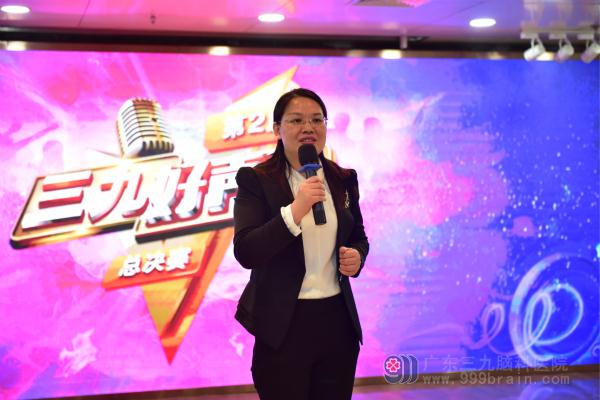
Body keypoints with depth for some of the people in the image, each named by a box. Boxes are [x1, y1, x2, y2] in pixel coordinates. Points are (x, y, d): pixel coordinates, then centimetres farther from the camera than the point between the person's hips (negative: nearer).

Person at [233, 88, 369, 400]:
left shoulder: (344, 179, 7)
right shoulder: (255, 179, -8)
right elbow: (245, 253, -18)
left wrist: (357, 256, -4)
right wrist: (295, 211, -28)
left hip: (338, 319, 5)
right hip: (283, 324, -4)